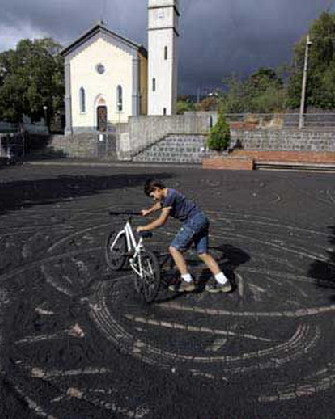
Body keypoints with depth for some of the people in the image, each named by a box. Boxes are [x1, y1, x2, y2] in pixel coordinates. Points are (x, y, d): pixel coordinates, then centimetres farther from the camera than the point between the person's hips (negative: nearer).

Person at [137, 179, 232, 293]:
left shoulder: (170, 196, -15)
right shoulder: (168, 194, 15)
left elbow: (161, 221, -14)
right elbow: (160, 204, 40)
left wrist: (144, 228, -2)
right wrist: (148, 211, 54)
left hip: (194, 221, -10)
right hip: (202, 220, 10)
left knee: (174, 249, -6)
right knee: (203, 253, 11)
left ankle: (187, 281, -3)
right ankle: (223, 282, 12)